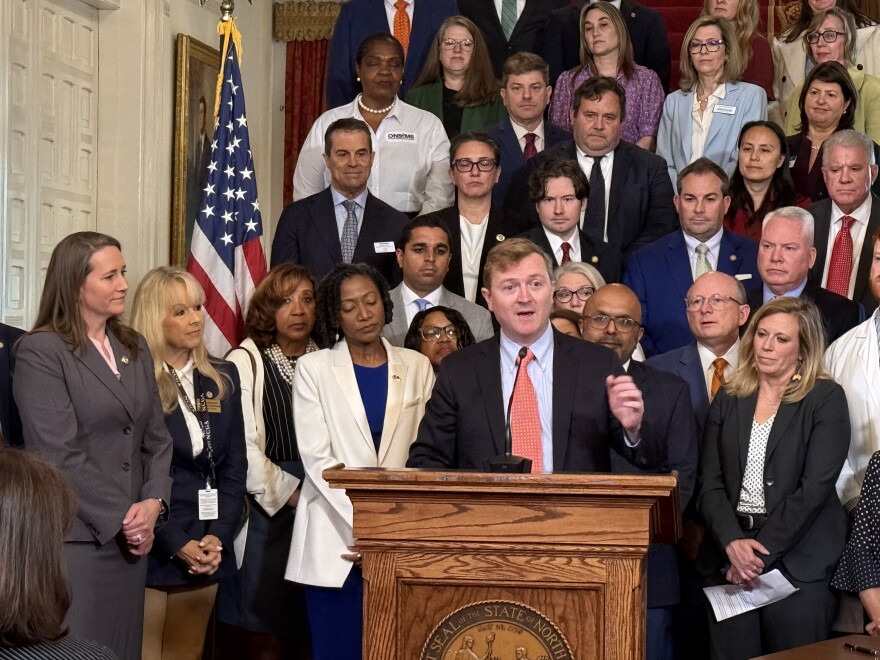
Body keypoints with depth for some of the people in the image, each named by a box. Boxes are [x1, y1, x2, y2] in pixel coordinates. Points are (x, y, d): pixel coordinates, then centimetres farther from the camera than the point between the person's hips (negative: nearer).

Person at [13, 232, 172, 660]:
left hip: (131, 538, 6)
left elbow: (156, 437, 13)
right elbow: (59, 455, -14)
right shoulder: (40, 351, -8)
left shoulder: (134, 348, 15)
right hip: (74, 540, -6)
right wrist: (118, 521, -12)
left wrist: (153, 502, -4)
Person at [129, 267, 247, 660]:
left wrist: (218, 537, -4)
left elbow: (235, 466, 9)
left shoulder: (222, 380, 11)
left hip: (207, 550, 5)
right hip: (149, 548, -5)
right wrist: (176, 544, -14)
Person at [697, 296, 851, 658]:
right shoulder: (729, 399, 11)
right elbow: (710, 484, 4)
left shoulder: (826, 399, -1)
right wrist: (733, 543, -14)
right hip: (730, 560, 3)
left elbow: (815, 488, -10)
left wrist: (761, 553, -14)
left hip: (799, 562, -3)